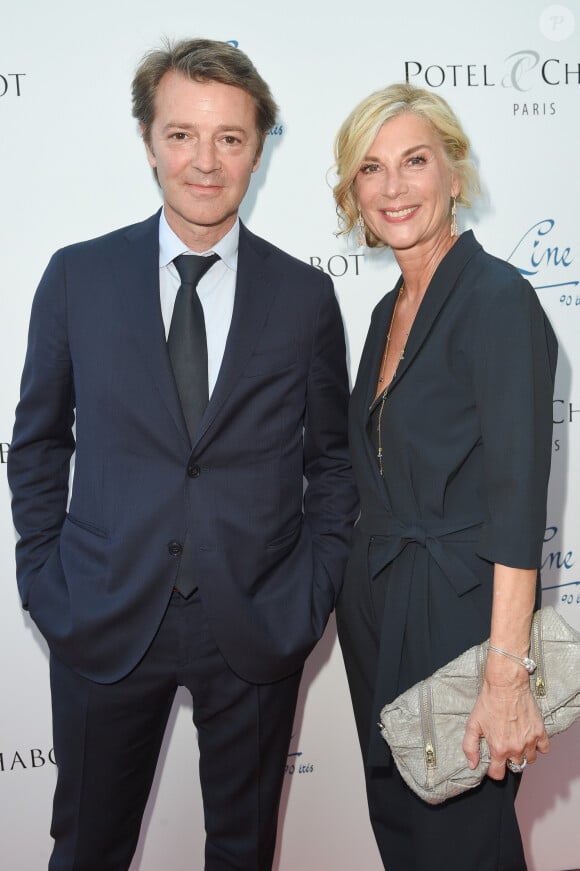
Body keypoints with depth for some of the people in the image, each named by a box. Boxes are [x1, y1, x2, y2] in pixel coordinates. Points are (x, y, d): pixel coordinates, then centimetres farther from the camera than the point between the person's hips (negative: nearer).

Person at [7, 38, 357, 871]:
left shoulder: (306, 294, -1)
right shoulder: (78, 276, -1)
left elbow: (331, 456, 6)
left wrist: (315, 590, -3)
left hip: (258, 628, 0)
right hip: (104, 618, 1)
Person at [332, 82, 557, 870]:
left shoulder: (498, 298, -15)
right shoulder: (390, 311, 9)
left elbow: (517, 499, -21)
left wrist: (507, 676, -24)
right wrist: (363, 581, 16)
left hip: (458, 609, -8)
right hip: (376, 605, 8)